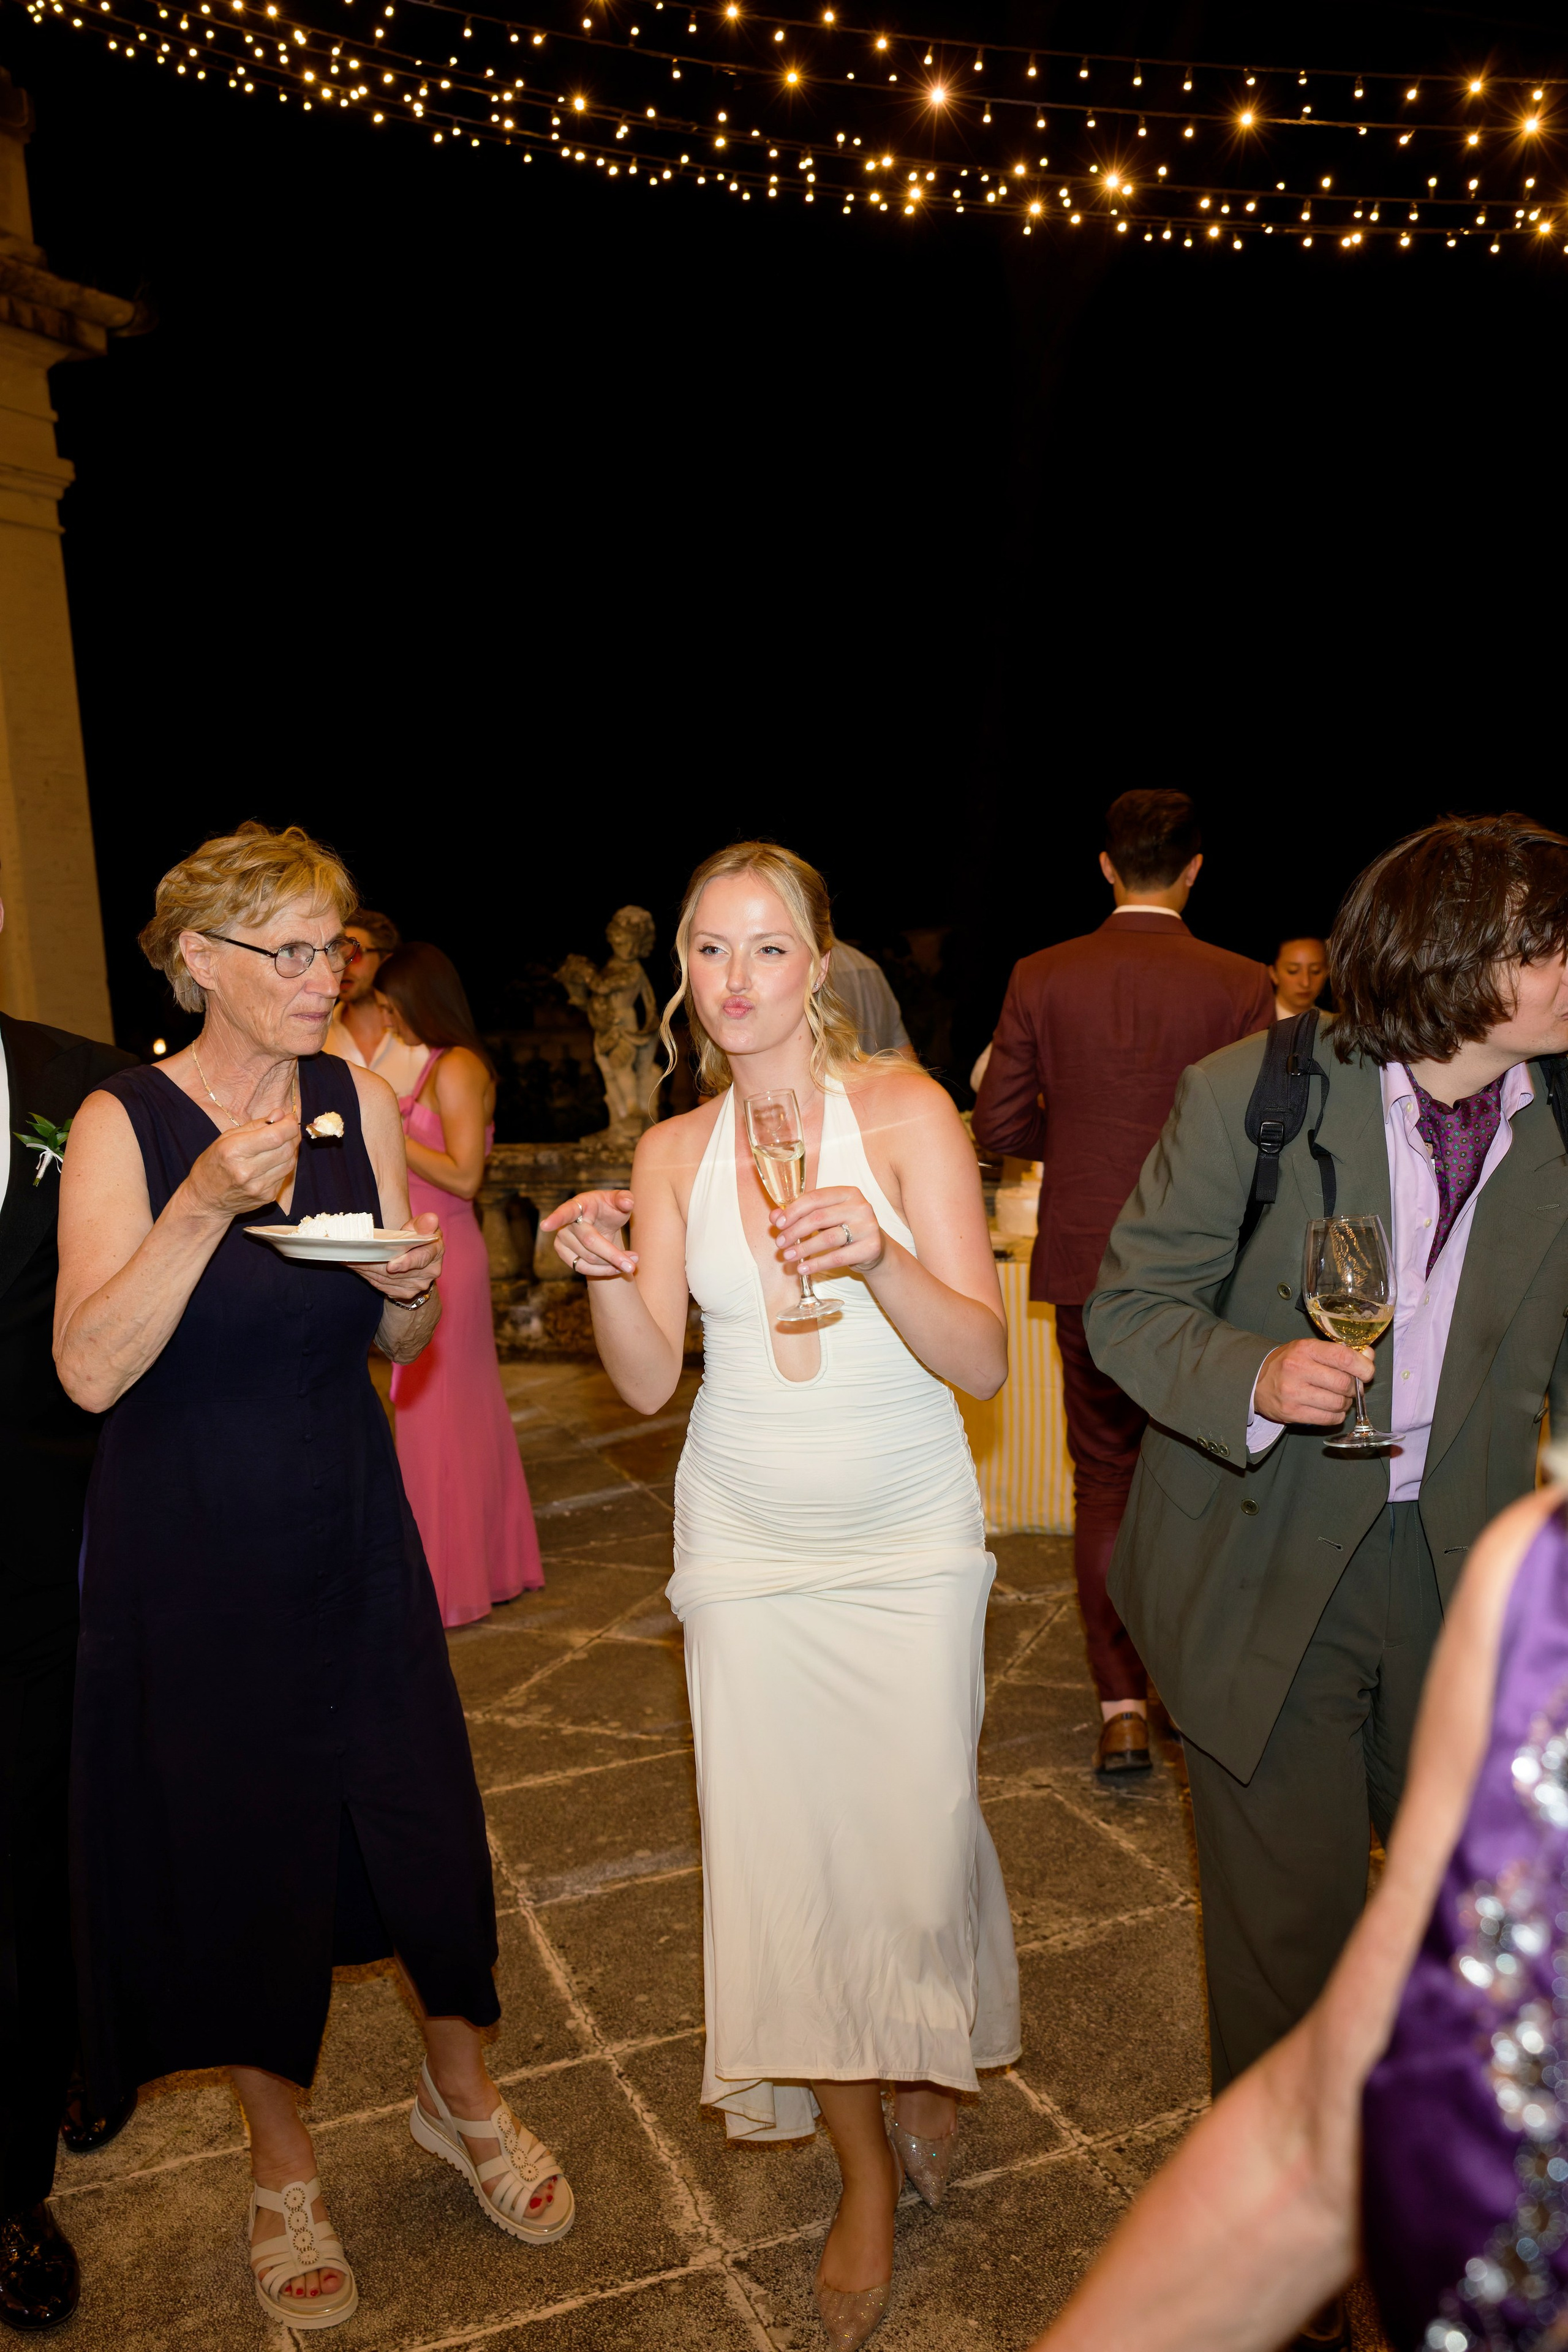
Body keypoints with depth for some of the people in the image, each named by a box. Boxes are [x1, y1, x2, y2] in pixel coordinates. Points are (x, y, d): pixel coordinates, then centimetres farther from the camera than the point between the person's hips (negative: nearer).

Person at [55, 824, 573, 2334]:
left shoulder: (359, 1101, -1)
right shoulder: (124, 1122, -11)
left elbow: (398, 1344, 7)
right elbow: (89, 1371, -21)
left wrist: (414, 1285, -15)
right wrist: (207, 1205, -30)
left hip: (351, 1539, 3)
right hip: (190, 1559, -3)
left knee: (424, 1820, 9)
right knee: (238, 1857, 11)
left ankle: (461, 2100, 37)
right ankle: (281, 2168, 37)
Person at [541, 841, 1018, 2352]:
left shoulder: (907, 1112, -10)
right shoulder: (672, 1153, 1)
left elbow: (983, 1360, -15)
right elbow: (647, 1381, -2)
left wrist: (882, 1254, -32)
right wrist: (608, 1273, -21)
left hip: (907, 1541, -2)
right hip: (750, 1545, 3)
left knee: (913, 1839, 3)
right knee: (782, 1856, 5)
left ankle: (932, 2061, 40)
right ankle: (865, 2169, 31)